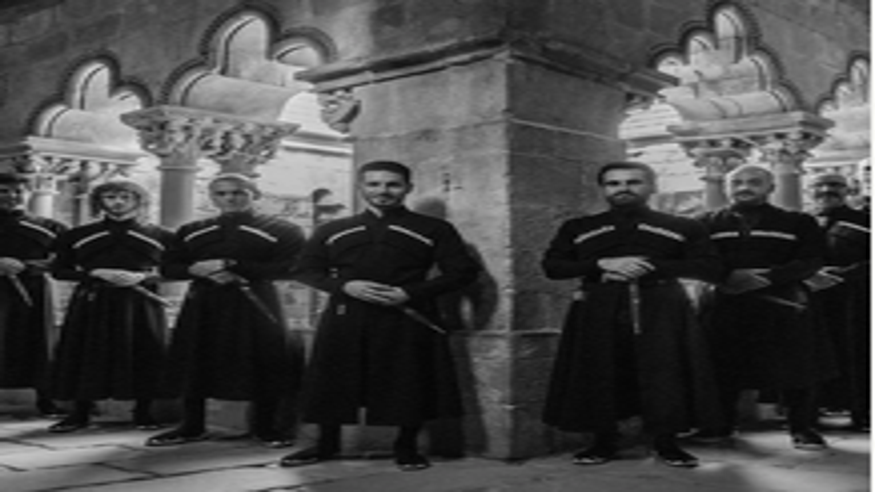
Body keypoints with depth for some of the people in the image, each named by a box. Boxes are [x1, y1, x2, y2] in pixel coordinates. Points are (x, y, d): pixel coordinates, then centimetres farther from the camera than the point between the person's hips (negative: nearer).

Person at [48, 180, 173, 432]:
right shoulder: (76, 235, 8)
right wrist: (96, 274, -11)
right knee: (87, 355, 0)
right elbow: (59, 270, 5)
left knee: (144, 356, -1)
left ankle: (143, 412, 14)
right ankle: (79, 413, 14)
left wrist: (143, 276, -14)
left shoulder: (160, 236, 5)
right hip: (92, 304, 1)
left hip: (140, 305, -1)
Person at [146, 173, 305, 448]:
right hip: (202, 305, 4)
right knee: (192, 364, 4)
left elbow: (286, 268, -13)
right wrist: (198, 271, -12)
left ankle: (265, 428, 13)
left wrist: (229, 265, -15)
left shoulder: (281, 231, 0)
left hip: (255, 305, -3)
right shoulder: (191, 232, 15)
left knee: (264, 367, -4)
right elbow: (168, 268, 12)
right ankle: (191, 427, 19)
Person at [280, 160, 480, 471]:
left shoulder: (434, 230, 6)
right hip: (345, 316, 2)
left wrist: (408, 293, -10)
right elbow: (306, 270, 12)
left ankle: (406, 448, 18)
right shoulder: (332, 231, 14)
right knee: (330, 381, 3)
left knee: (409, 385, -1)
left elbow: (463, 271, 1)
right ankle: (326, 444, 22)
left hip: (408, 319, -2)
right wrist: (345, 286, -8)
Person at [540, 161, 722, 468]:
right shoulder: (577, 229, 14)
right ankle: (602, 442, 12)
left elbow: (708, 268, 1)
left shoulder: (683, 229, 11)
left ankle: (666, 443, 8)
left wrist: (651, 266, -11)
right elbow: (551, 266, 5)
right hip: (599, 310, 1)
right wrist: (603, 264, -9)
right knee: (599, 375, -2)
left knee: (665, 374, -6)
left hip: (661, 310, -1)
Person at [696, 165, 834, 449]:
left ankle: (802, 429, 12)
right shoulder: (709, 223, 11)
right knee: (724, 369, 4)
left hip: (782, 304, -1)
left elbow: (811, 261, -4)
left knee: (795, 369, -1)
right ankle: (721, 425, 20)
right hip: (726, 305, 1)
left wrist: (766, 278, -16)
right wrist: (728, 276, -17)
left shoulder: (798, 223, 6)